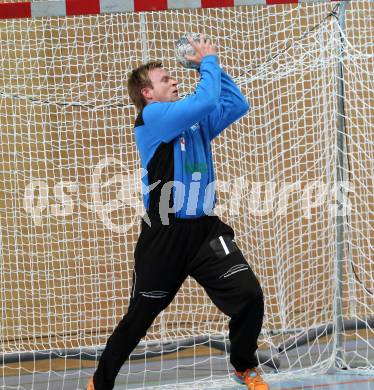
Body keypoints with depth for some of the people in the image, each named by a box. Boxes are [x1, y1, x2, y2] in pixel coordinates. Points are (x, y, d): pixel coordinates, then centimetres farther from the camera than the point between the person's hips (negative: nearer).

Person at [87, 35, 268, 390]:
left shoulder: (195, 121, 13)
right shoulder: (151, 116, -9)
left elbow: (236, 105, 16)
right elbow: (206, 100, -20)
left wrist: (210, 66, 9)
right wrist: (209, 61, -6)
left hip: (205, 229, 5)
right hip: (164, 236, -5)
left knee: (249, 296, -10)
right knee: (139, 316, 6)